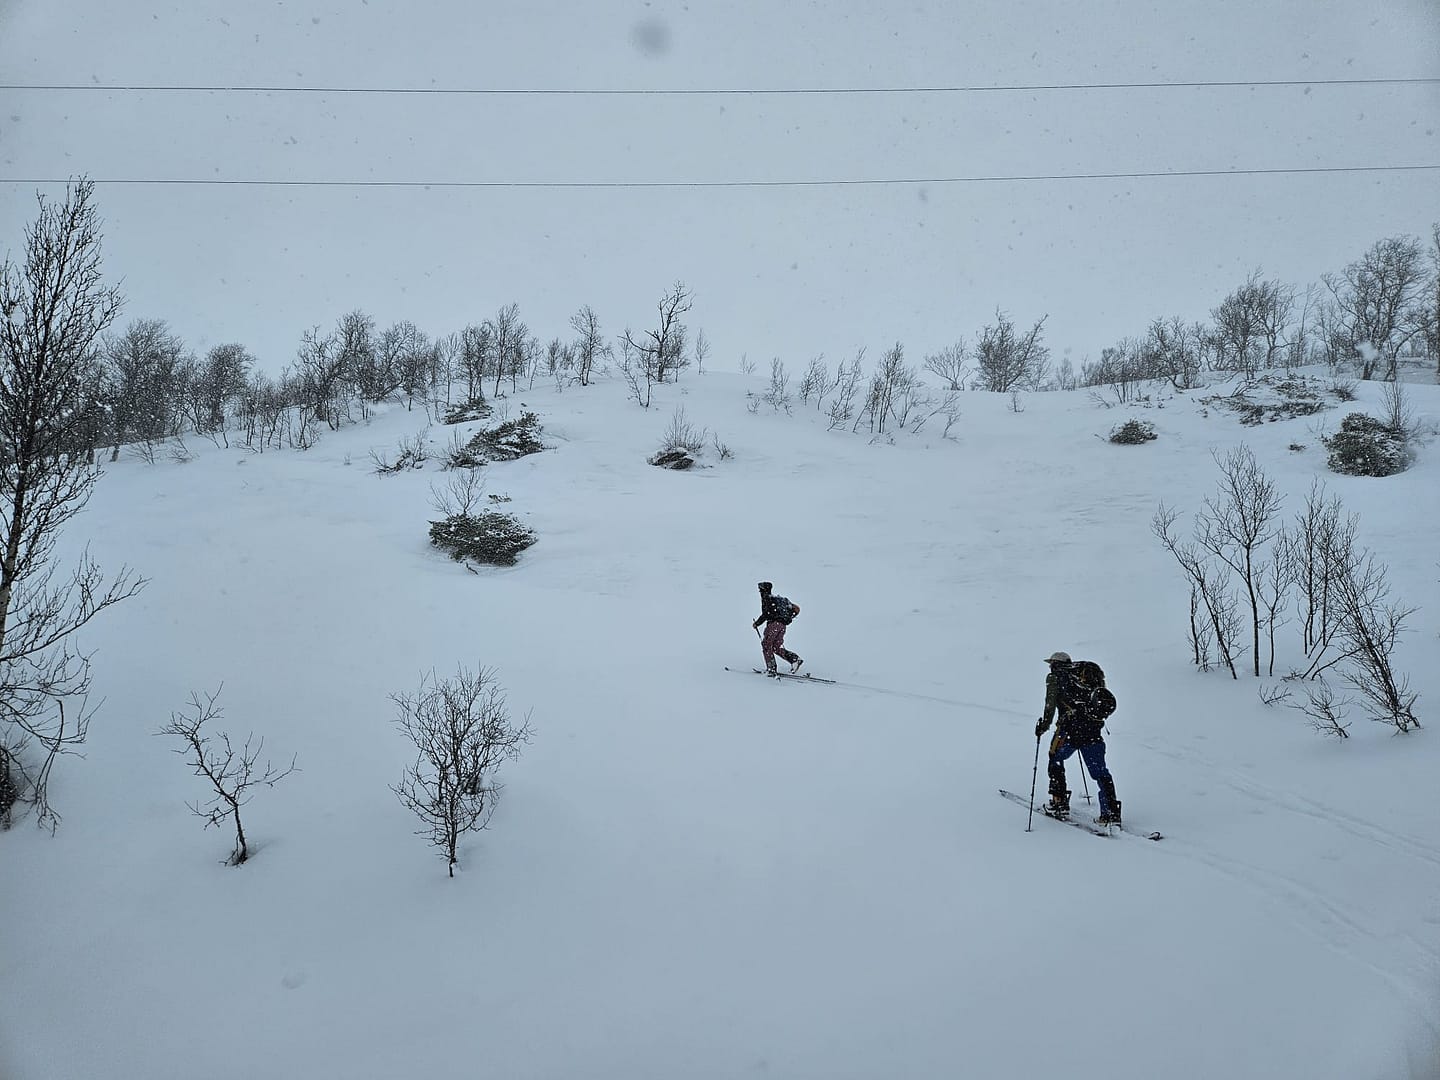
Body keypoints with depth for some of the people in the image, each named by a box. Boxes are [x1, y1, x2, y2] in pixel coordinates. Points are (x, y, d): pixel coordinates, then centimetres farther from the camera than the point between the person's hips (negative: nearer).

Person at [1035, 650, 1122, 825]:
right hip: (1094, 728, 4)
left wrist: (1044, 724, 1)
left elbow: (1051, 704, -6)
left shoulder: (1054, 677, 7)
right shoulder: (1083, 673, 21)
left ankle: (1059, 804, 16)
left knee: (1055, 758, 18)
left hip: (1071, 727, -4)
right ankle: (1111, 812, -4)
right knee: (1100, 771, 5)